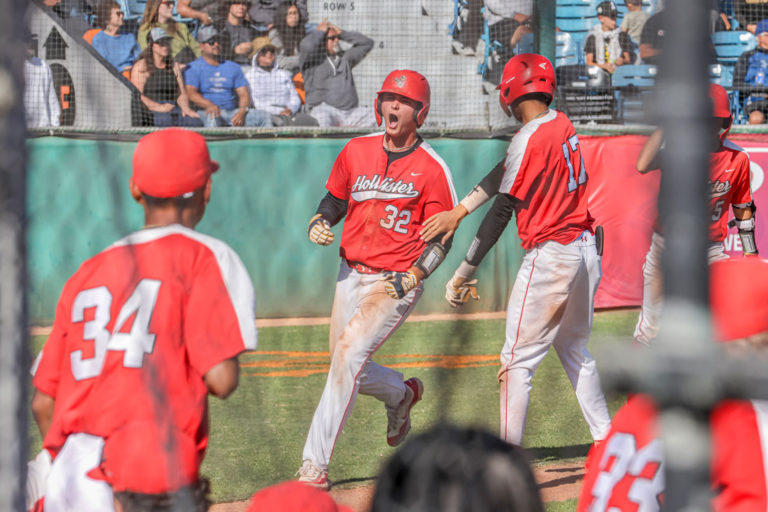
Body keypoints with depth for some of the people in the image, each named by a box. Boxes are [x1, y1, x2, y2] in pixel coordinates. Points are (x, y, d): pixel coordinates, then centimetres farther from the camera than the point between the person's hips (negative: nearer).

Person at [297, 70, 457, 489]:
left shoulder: (431, 169, -9)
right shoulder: (357, 152, 4)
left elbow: (442, 239, -5)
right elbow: (335, 200, 18)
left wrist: (412, 277, -18)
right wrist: (318, 225, -4)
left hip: (396, 283, -6)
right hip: (351, 276, 6)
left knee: (348, 353, -22)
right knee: (347, 369, 11)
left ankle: (315, 463, -20)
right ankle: (401, 394, 45)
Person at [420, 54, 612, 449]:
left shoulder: (528, 139, -16)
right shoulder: (562, 124, 8)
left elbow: (502, 211, -17)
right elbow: (505, 174, 12)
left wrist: (463, 274, -13)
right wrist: (458, 212, 6)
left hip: (551, 254, -8)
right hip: (587, 248, 8)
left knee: (518, 360, -3)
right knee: (574, 350, 23)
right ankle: (607, 440, 22)